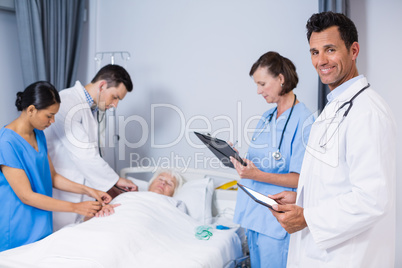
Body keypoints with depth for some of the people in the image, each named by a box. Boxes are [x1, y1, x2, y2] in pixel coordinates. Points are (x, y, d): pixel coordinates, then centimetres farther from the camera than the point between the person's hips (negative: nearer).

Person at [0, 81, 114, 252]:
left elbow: (52, 177, 12)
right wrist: (76, 208, -19)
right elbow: (26, 196, -21)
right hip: (16, 231, -7)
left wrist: (87, 190, 0)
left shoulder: (38, 135, 6)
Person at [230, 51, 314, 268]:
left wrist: (258, 175, -26)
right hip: (253, 212, 8)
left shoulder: (303, 120, -15)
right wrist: (241, 160, -2)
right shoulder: (267, 117, 11)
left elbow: (301, 179, -18)